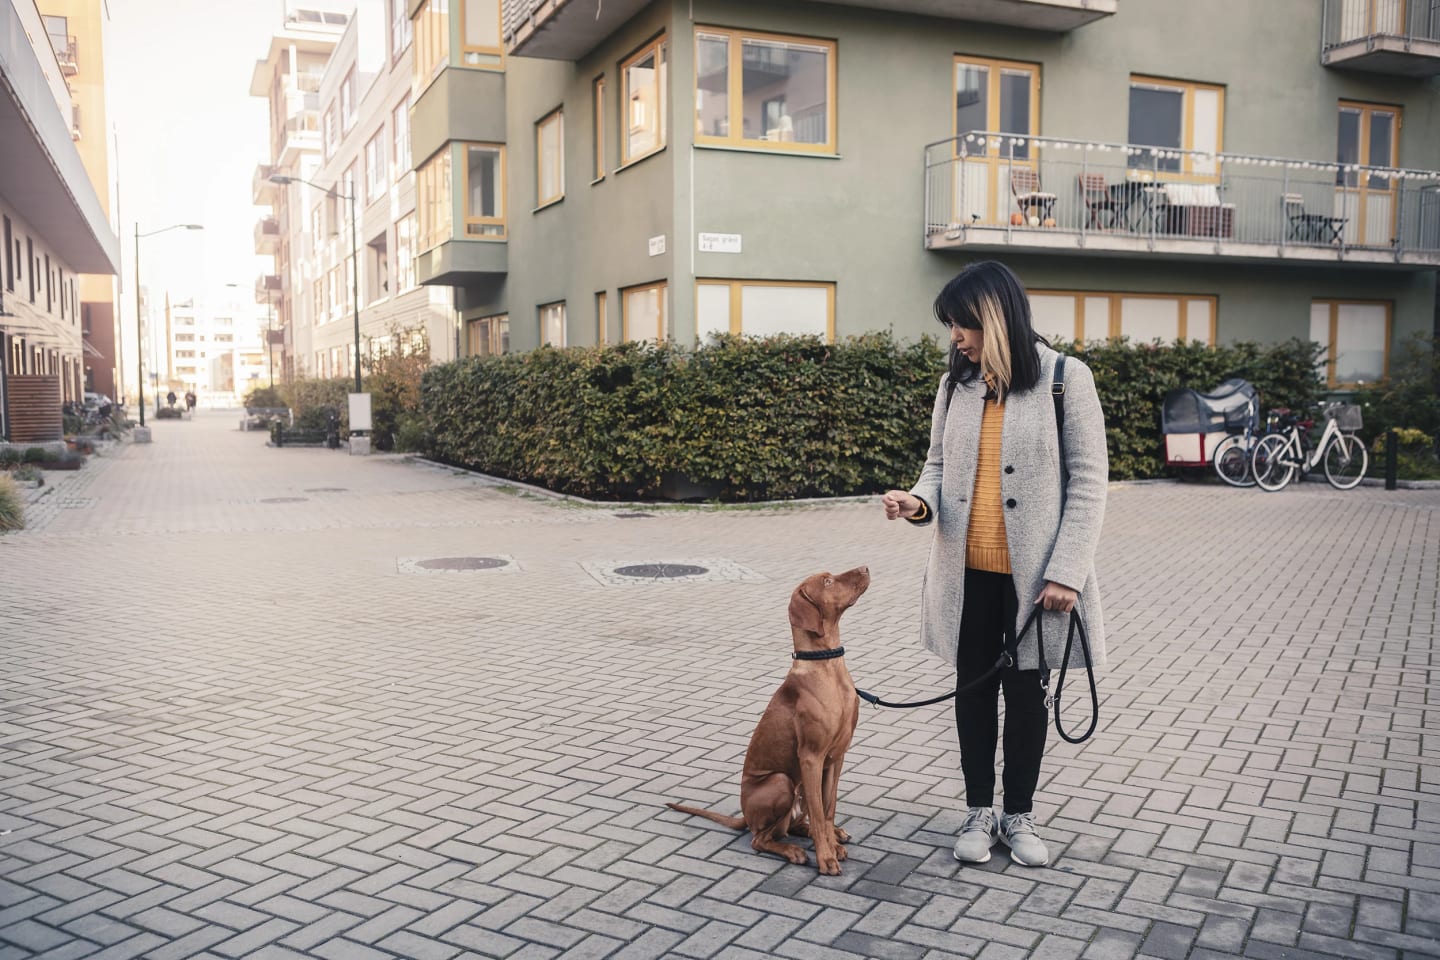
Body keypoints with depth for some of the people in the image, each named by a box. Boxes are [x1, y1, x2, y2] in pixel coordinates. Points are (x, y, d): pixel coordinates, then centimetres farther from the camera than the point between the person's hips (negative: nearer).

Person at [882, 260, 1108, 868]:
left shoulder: (1066, 379, -8)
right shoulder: (955, 384, 5)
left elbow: (1088, 481, -8)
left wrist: (1066, 570, -14)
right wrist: (920, 503, -11)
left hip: (1032, 572, -3)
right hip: (967, 571, 4)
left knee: (1026, 690, 10)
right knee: (974, 687, 12)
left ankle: (1019, 815, 27)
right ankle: (979, 811, 28)